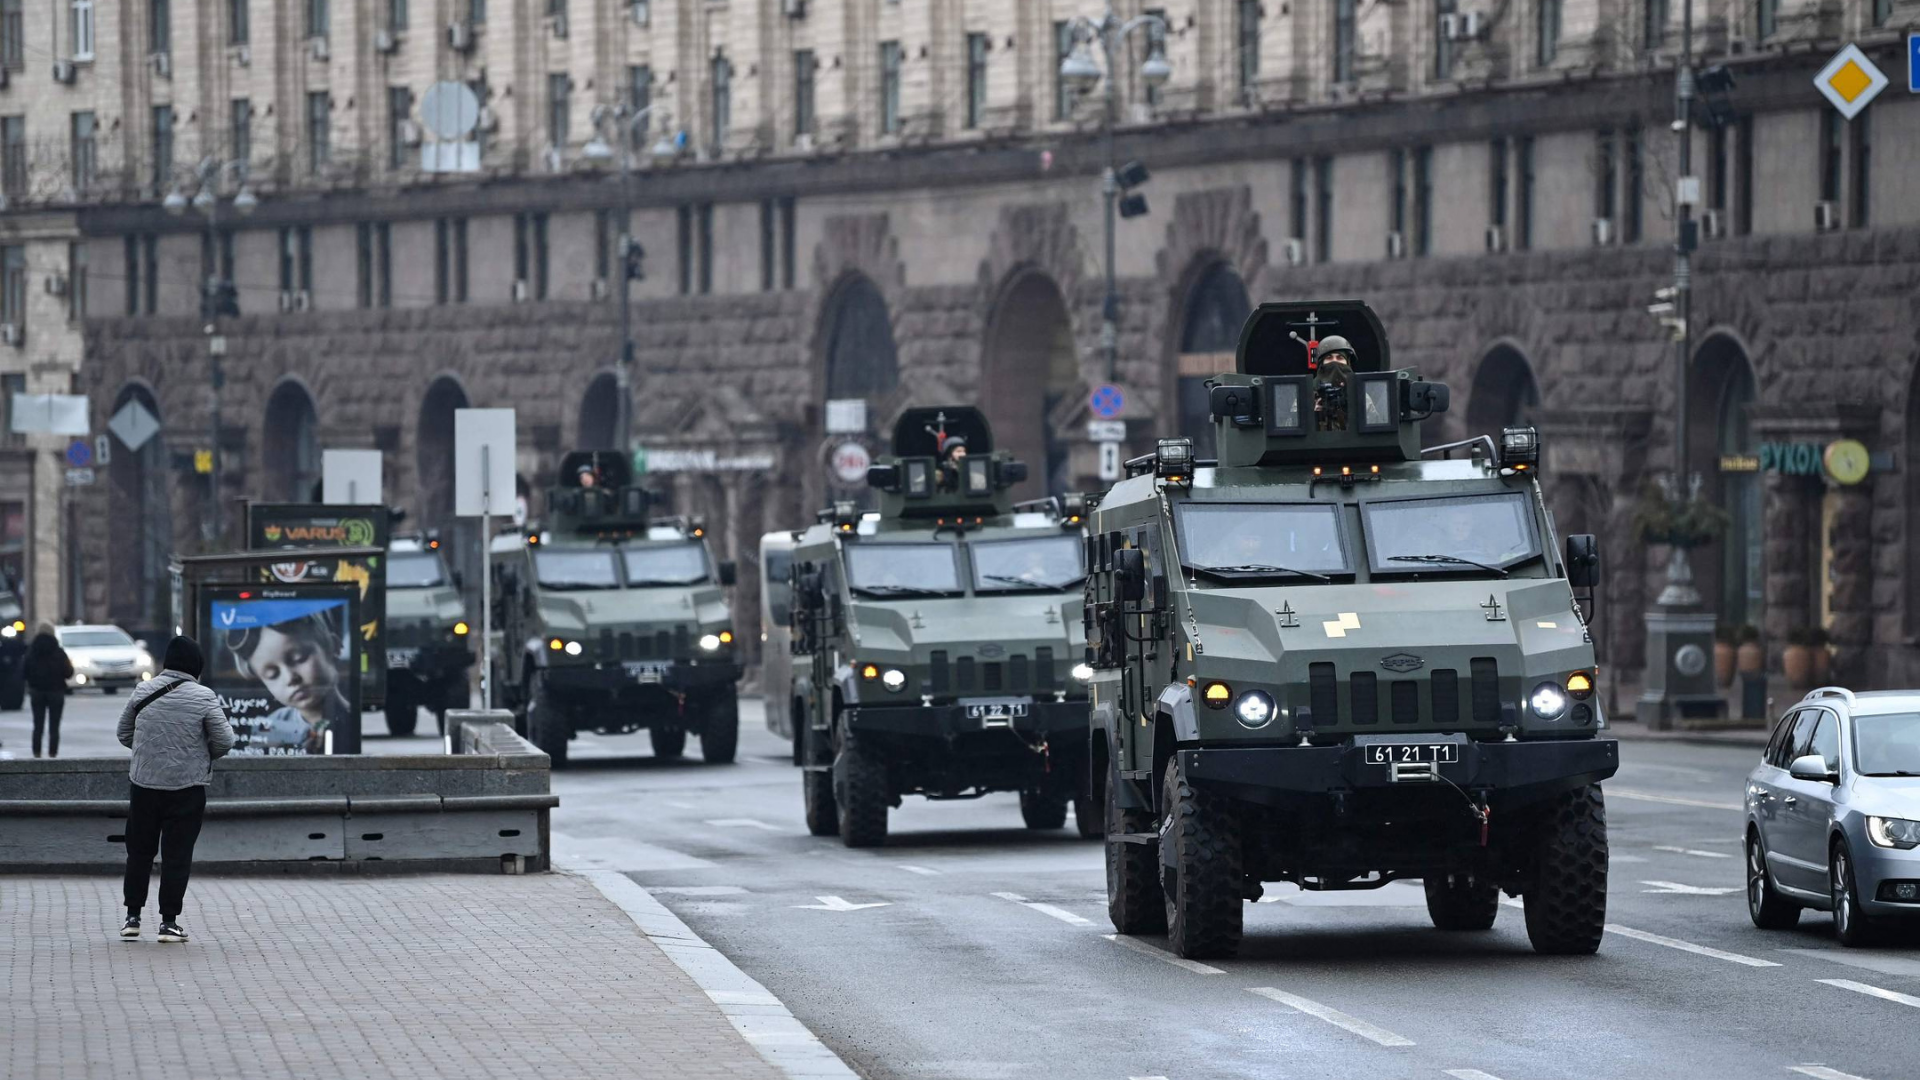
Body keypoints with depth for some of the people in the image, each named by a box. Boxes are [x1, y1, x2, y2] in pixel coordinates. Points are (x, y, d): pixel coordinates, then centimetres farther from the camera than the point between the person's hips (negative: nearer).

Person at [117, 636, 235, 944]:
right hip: (186, 787, -3)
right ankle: (169, 921, 2)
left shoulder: (143, 692, 0)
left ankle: (132, 916, 17)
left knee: (139, 850, 14)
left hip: (143, 783, 3)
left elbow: (124, 734, 10)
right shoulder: (204, 698, -11)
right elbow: (224, 742, -9)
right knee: (177, 855, 3)